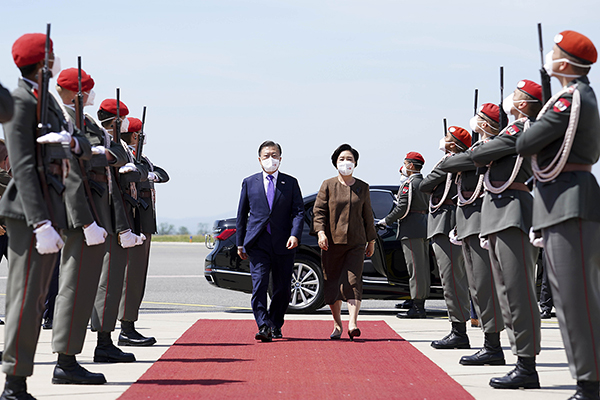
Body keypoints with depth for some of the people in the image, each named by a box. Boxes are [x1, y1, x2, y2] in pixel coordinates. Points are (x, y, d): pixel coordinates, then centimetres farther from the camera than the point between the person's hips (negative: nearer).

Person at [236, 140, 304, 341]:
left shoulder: (290, 183, 9)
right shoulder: (249, 183, 10)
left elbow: (298, 211, 2)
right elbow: (242, 214, 14)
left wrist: (295, 234, -14)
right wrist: (240, 243, 10)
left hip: (283, 244, 1)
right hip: (258, 243, -1)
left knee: (282, 288, 5)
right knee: (259, 285, -14)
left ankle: (275, 326, 21)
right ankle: (264, 327, -19)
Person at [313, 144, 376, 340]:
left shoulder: (362, 187, 11)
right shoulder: (328, 185, 5)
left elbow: (367, 215, 16)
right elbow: (319, 211, 0)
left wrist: (371, 240, 16)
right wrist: (321, 232, -15)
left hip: (356, 243, 0)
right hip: (332, 242, 0)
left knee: (353, 281, -13)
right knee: (332, 284, 3)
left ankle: (352, 323, -22)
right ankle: (337, 324, 17)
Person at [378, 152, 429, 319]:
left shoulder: (409, 184, -11)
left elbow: (402, 208, -16)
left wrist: (386, 221, -5)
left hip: (411, 230, -9)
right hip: (424, 227, 9)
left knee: (415, 268, -9)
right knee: (422, 267, 9)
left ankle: (417, 307, -9)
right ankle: (421, 306, 12)